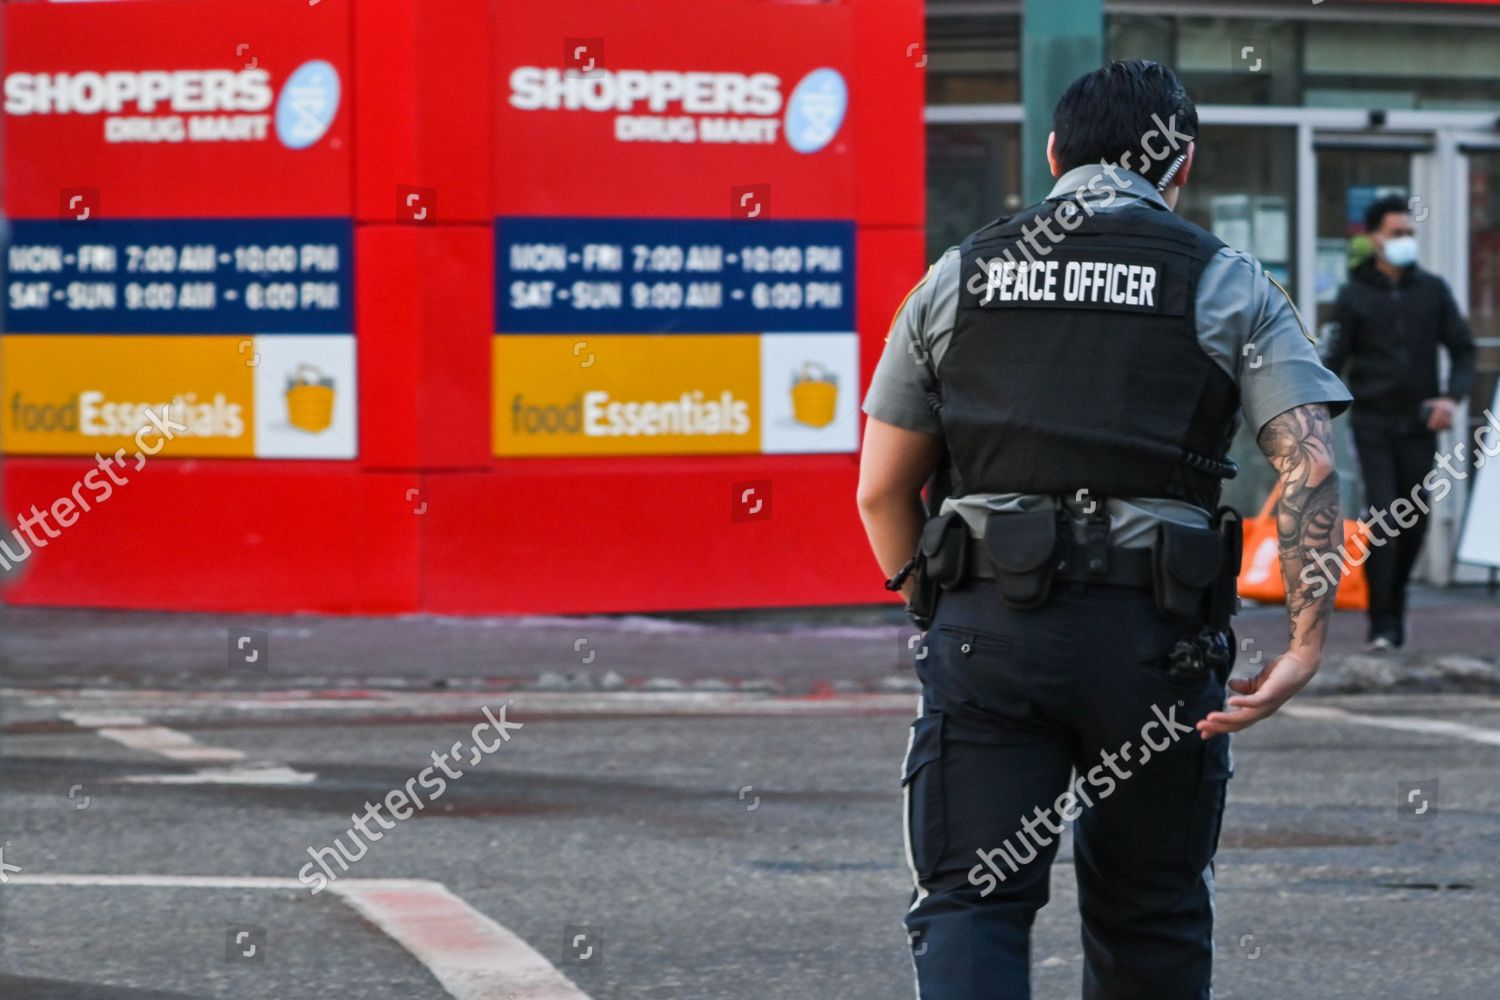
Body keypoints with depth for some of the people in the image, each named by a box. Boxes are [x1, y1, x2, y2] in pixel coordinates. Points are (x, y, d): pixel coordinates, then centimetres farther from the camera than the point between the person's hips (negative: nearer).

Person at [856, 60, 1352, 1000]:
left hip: (987, 627, 1)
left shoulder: (957, 278, 12)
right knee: (1151, 916, 13)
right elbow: (1311, 465, -6)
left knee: (970, 901, 0)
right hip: (1154, 634, -1)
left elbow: (882, 490, 13)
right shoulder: (1227, 285, 6)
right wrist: (1308, 642, -8)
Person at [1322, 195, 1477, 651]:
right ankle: (1383, 625, -11)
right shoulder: (1355, 296, 0)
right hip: (1373, 421, -3)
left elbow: (1462, 349, 8)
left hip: (1419, 424, 3)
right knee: (1382, 518, -12)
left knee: (1414, 521, 7)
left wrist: (1452, 397, -9)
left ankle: (1395, 603, 26)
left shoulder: (1432, 290, 5)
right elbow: (1332, 362, -1)